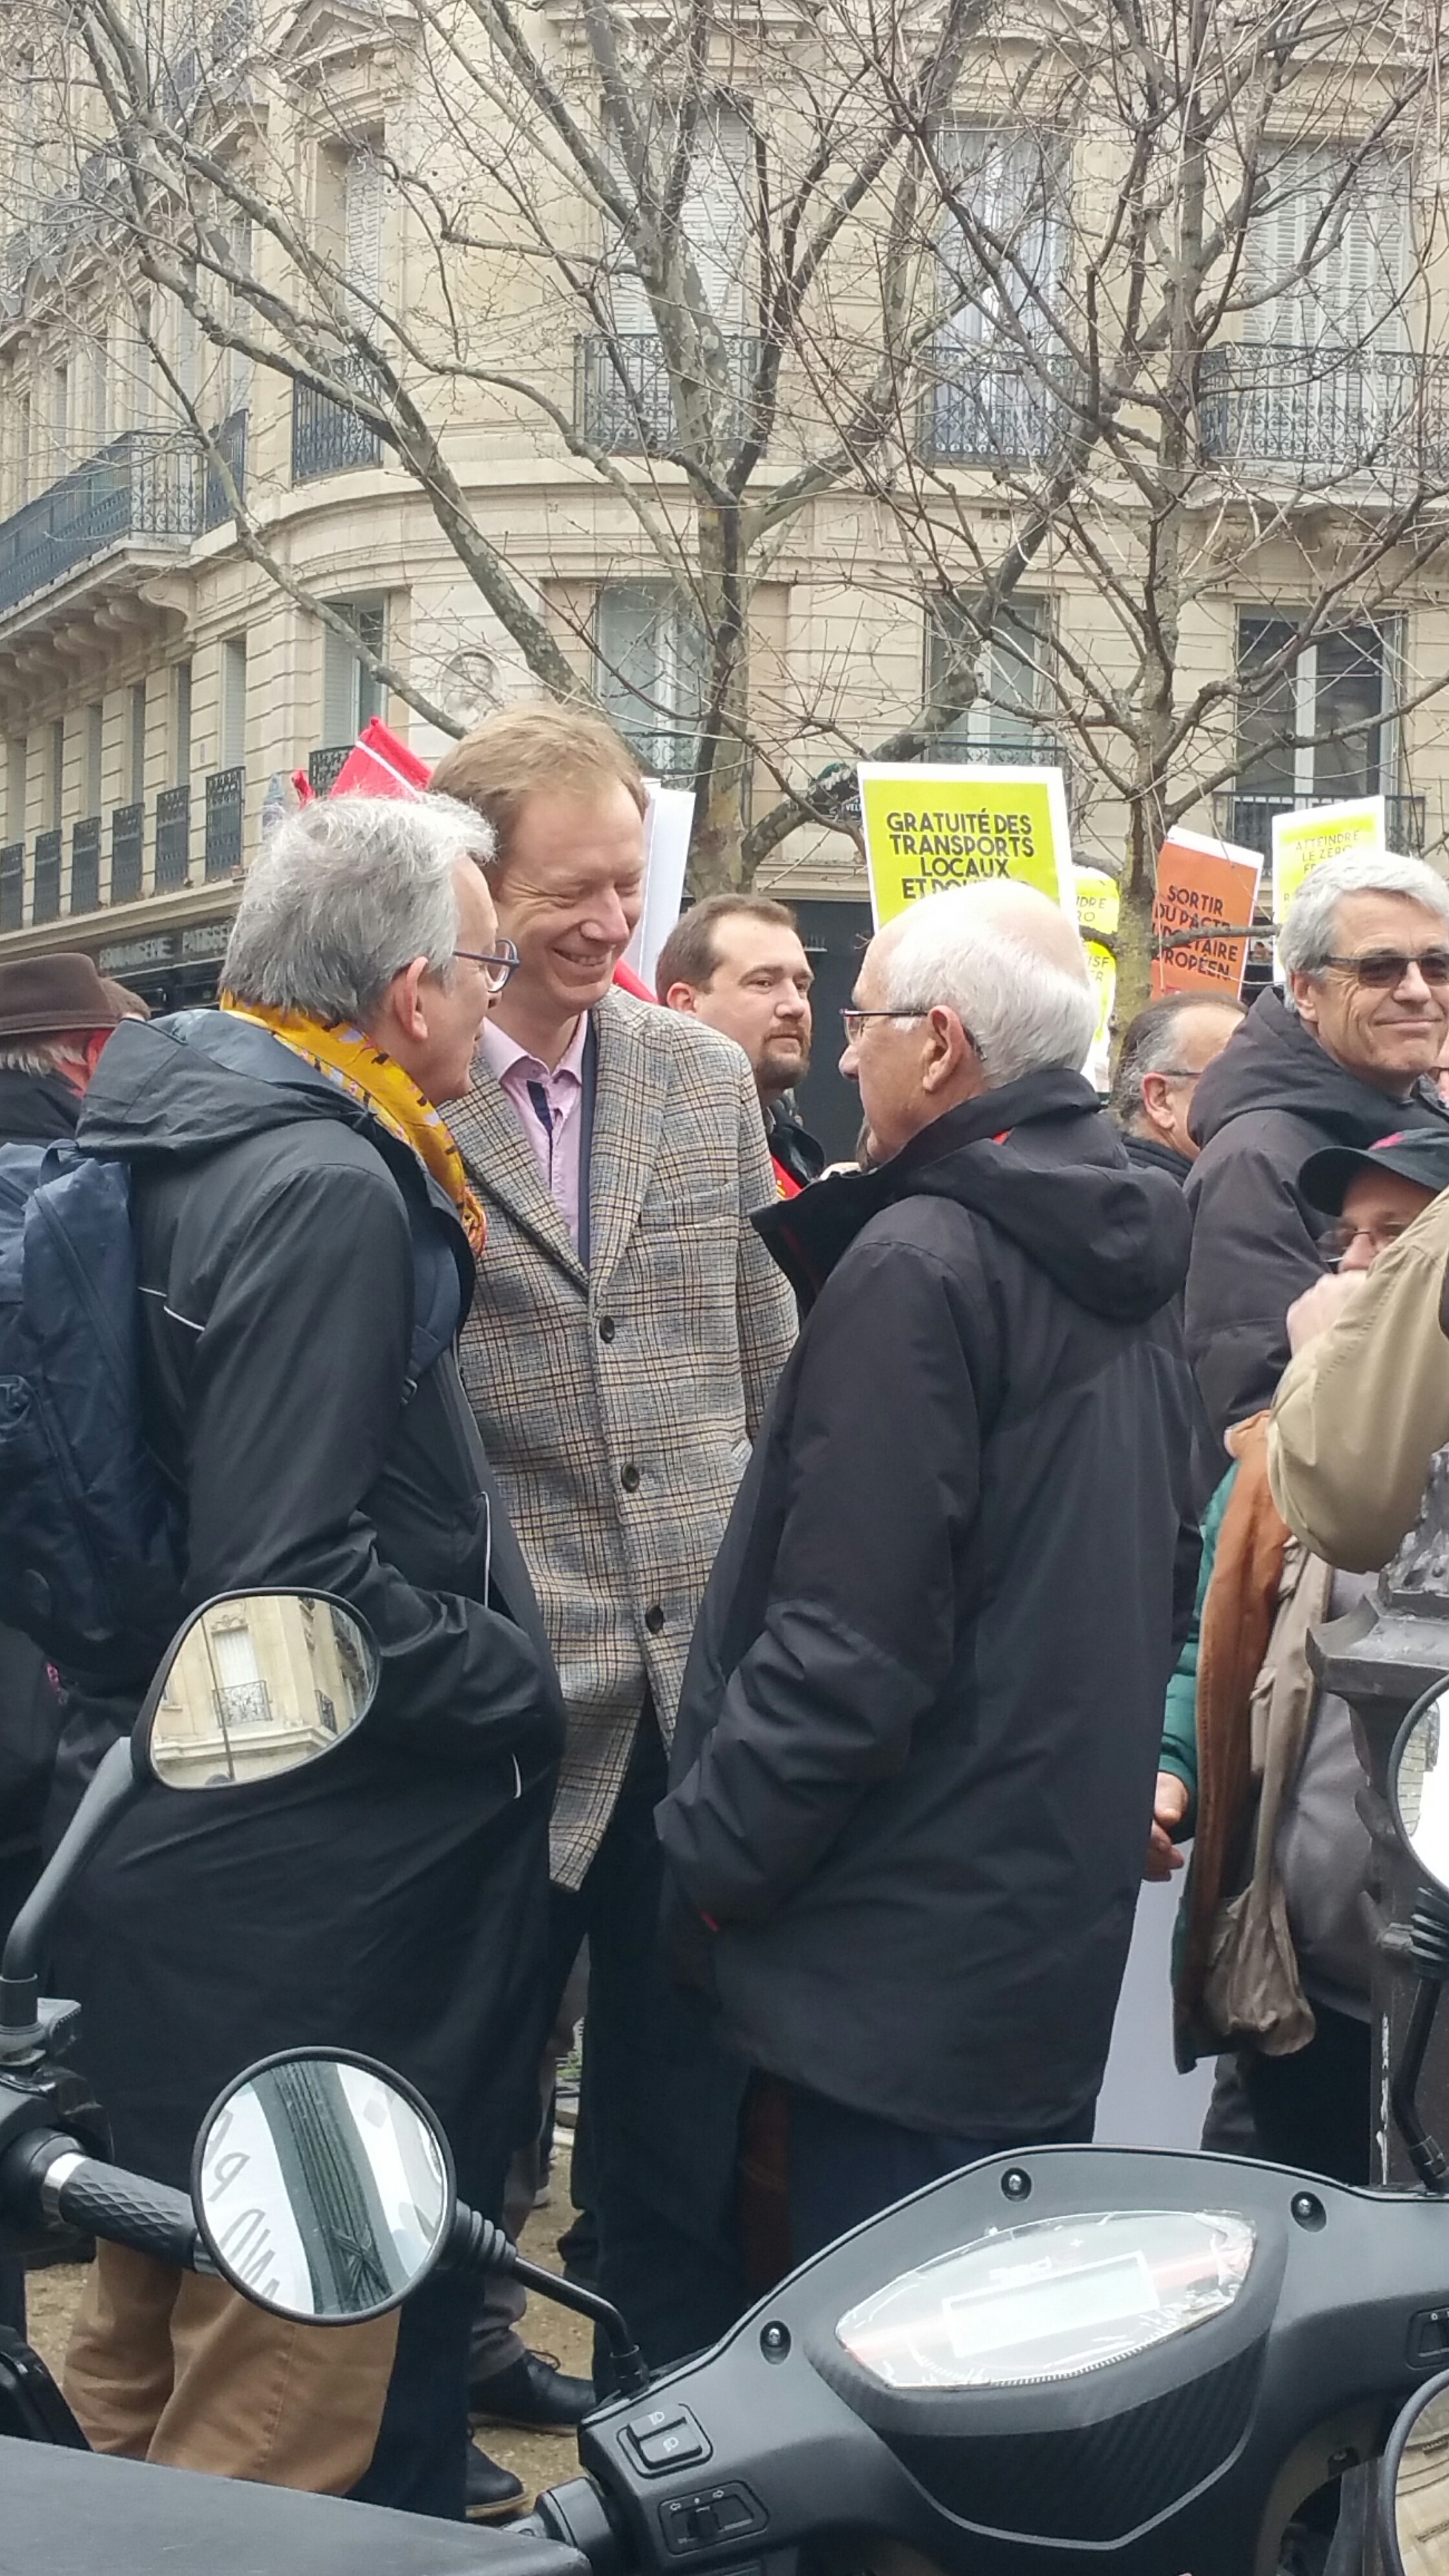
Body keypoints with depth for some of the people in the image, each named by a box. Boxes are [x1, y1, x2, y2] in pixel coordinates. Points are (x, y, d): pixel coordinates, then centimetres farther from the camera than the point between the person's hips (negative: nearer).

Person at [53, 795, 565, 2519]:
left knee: (155, 2358, 22)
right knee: (287, 2430, 1)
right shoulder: (326, 1190, -21)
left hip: (188, 1848, 10)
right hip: (308, 1912, -10)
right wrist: (519, 1693, -13)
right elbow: (299, 1589, -27)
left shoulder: (205, 1134, 9)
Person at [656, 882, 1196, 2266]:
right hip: (1067, 1912, 10)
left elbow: (849, 1636, -22)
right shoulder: (1131, 1266, 11)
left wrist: (711, 1852, -12)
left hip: (909, 1940, -9)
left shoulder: (919, 1264, -18)